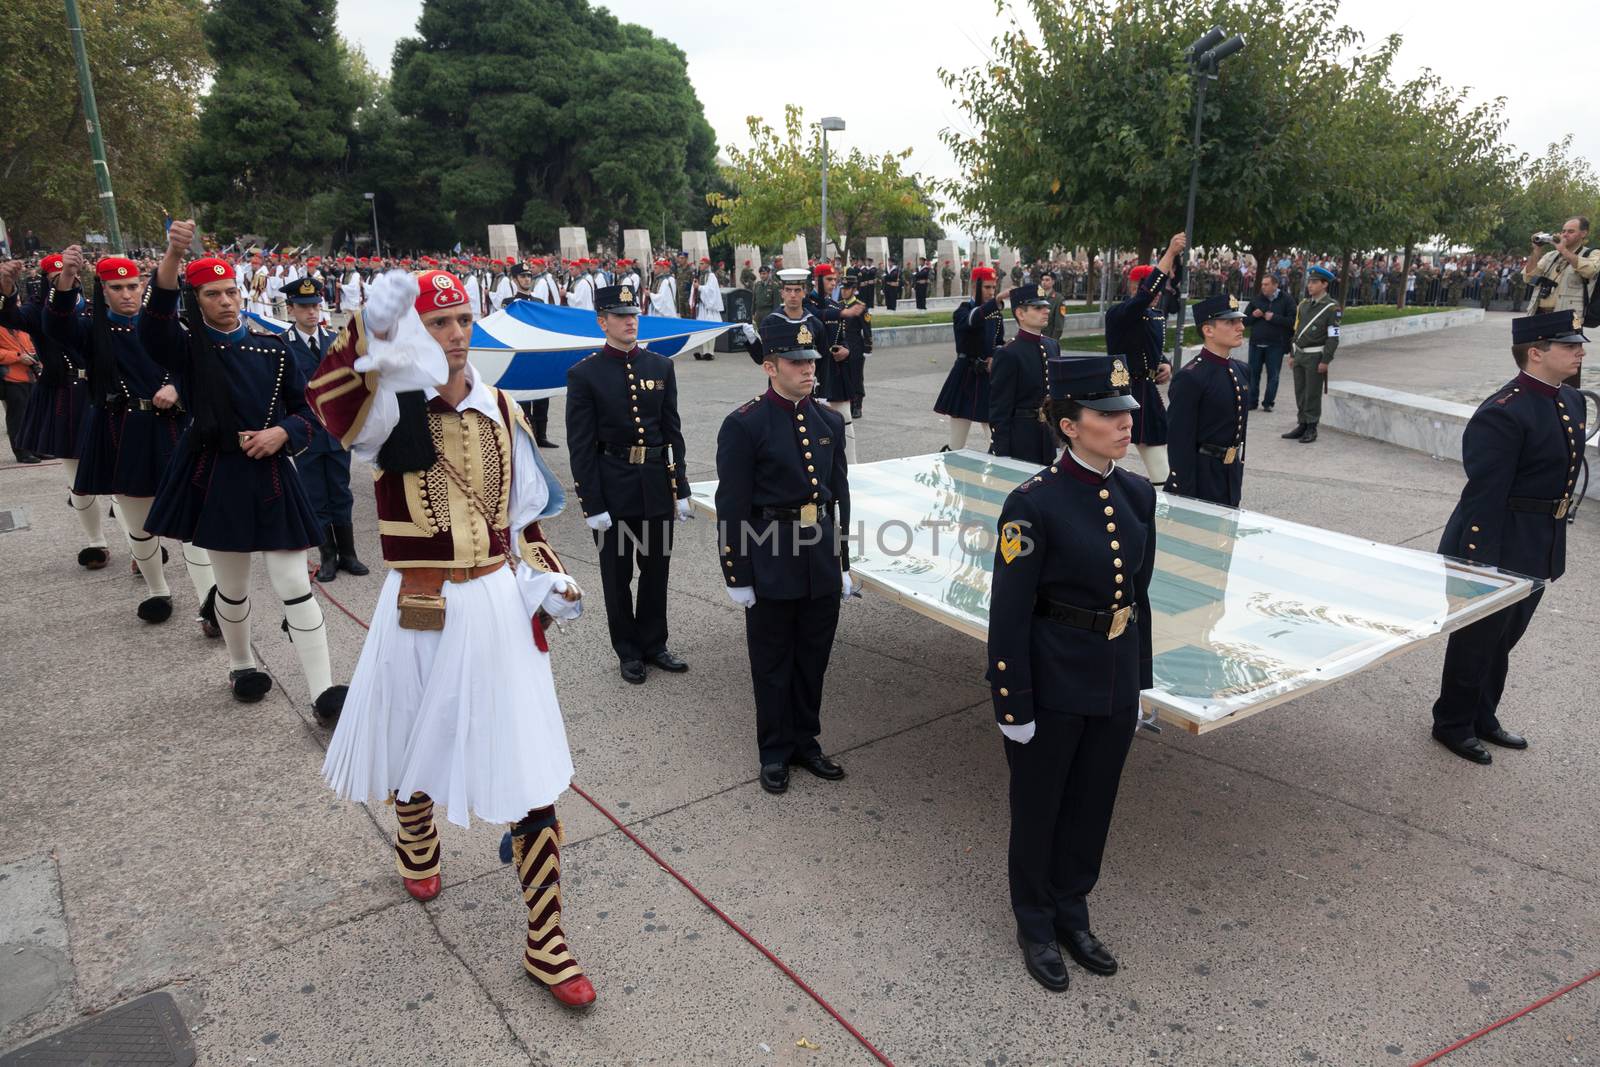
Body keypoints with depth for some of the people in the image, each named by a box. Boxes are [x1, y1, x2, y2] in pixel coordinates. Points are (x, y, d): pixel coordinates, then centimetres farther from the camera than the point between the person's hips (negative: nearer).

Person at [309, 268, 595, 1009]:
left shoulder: (500, 410, 4)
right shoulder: (389, 406, -8)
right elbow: (332, 399, -33)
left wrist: (546, 580, 1)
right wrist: (372, 330, -49)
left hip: (500, 605, 2)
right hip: (420, 612, -2)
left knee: (531, 766, 1)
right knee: (417, 743, 20)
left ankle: (545, 942, 14)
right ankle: (416, 846, 56)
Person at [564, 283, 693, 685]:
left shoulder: (661, 366, 4)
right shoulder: (584, 374, -7)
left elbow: (672, 431, 7)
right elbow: (581, 445, -8)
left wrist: (680, 487, 4)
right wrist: (591, 504, -11)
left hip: (657, 483, 4)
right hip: (612, 487, -3)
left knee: (656, 569, 14)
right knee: (617, 574, 10)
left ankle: (653, 644, 30)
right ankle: (628, 651, 26)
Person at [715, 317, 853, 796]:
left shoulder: (829, 421, 6)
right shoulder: (743, 425, -12)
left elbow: (840, 496, 12)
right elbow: (732, 508, -11)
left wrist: (842, 562, 13)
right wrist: (737, 576, -11)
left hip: (821, 560, 5)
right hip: (772, 563, -5)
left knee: (813, 658, 16)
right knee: (773, 664, 10)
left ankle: (806, 741, 34)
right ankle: (775, 753, 27)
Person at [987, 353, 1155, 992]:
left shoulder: (1137, 495, 1)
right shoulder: (1035, 502, -19)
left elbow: (1138, 593, 11)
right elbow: (1009, 614, -16)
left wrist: (1139, 681, 13)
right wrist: (1011, 706, -15)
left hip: (1116, 682, 6)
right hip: (1053, 682, -6)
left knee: (1093, 802, 20)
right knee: (1039, 807, 14)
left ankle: (1072, 914, 42)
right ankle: (1036, 926, 36)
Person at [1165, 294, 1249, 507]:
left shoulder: (1241, 371, 8)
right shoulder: (1189, 378, -17)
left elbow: (1239, 429, 16)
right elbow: (1180, 443, -18)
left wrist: (1238, 474, 17)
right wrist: (1185, 495, -19)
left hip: (1231, 478, 8)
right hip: (1200, 479, -8)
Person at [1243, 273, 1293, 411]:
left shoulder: (1286, 300, -2)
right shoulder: (1256, 299, 9)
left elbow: (1292, 321, -10)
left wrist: (1274, 318, -16)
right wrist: (1253, 315, -8)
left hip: (1275, 344, -3)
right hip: (1256, 343, 3)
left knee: (1273, 375, 2)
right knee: (1253, 373, 5)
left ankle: (1268, 403, 9)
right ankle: (1252, 402, 12)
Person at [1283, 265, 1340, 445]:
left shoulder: (1331, 308, -10)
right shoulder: (1304, 305, 11)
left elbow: (1333, 337, -13)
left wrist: (1325, 361, -17)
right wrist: (1292, 355, 15)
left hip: (1315, 356, -7)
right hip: (1300, 355, 7)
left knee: (1313, 395, -1)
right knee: (1300, 393, 11)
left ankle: (1311, 429, 6)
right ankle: (1301, 425, 20)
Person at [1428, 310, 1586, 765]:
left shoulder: (1571, 400, 6)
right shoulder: (1504, 413, -23)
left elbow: (1563, 473, 16)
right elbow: (1484, 495, -23)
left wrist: (1552, 544, 17)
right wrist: (1481, 565, -22)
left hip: (1541, 551, 9)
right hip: (1497, 549, -8)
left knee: (1505, 637, 21)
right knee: (1477, 638, 7)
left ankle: (1483, 717, 39)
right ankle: (1452, 724, 26)